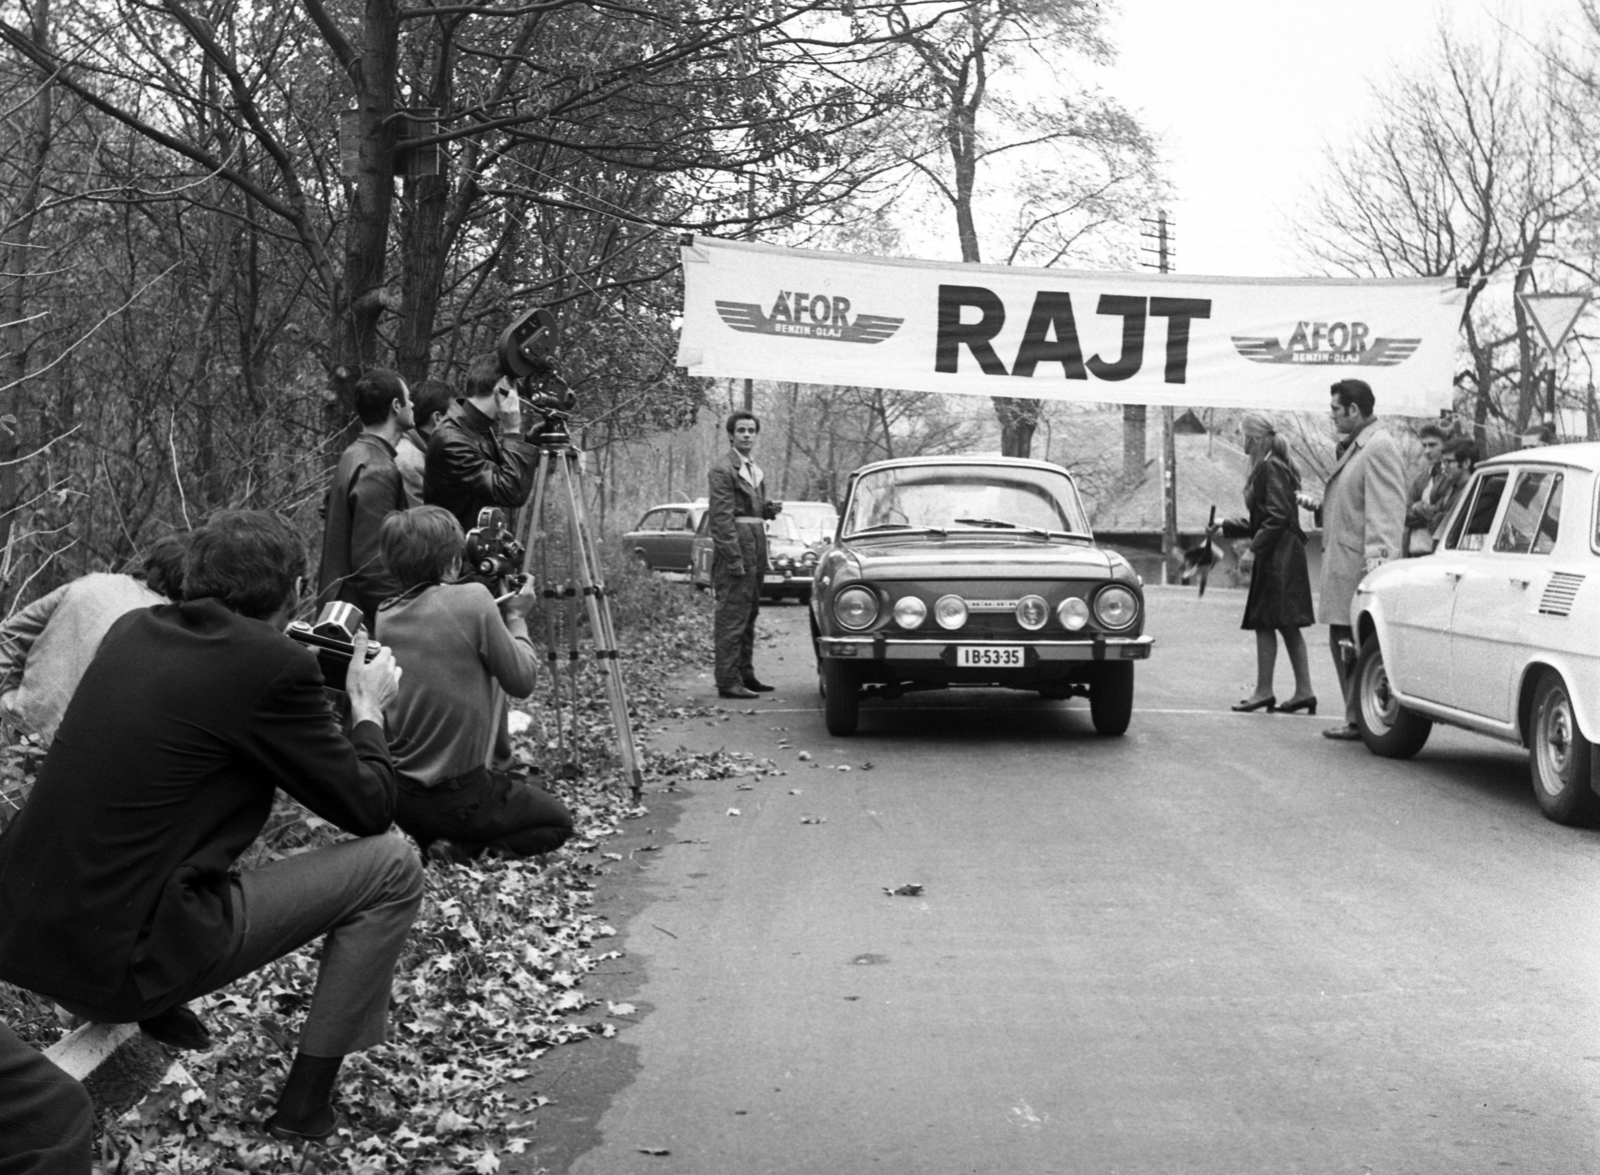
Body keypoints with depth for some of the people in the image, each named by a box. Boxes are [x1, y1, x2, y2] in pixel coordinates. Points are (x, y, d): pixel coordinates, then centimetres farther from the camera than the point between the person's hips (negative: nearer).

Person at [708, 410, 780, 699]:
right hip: (735, 548, -9)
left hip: (756, 548, 9)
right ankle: (728, 682, -8)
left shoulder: (755, 470, 18)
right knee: (732, 616, -9)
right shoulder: (723, 470, -9)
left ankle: (745, 674, 23)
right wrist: (735, 560, -20)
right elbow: (721, 518, -15)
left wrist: (769, 509, 5)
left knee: (749, 615, 15)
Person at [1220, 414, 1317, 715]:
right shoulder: (1267, 468, 17)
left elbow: (1278, 516, -20)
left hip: (1278, 557, -10)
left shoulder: (1270, 468, -13)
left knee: (1265, 623, -6)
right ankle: (1304, 691, 10)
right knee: (1287, 626, 9)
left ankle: (1264, 691, -4)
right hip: (1280, 557, 10)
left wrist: (1254, 547, -18)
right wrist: (1225, 527, 19)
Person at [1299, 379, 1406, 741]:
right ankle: (1356, 718, 20)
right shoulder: (1351, 448, 20)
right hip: (1341, 567, 10)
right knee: (1342, 642, 13)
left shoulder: (1379, 449, -12)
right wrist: (1319, 506, 14)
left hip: (1360, 566, -10)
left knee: (1358, 646, -8)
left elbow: (1386, 511, -20)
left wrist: (1377, 559, -27)